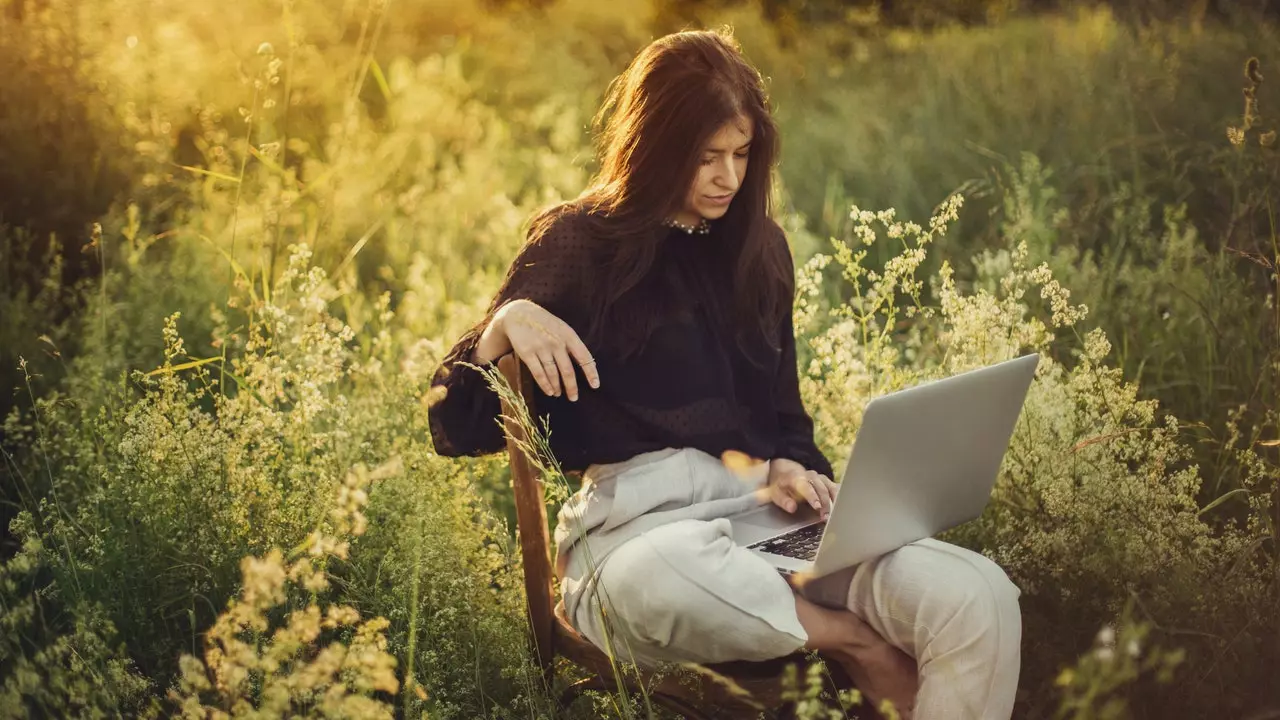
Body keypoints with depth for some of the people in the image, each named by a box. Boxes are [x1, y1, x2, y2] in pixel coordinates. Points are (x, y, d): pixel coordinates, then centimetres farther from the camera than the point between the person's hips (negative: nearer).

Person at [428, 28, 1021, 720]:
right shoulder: (579, 241, 4)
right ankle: (852, 641, -18)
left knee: (980, 598, -26)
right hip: (638, 517, -3)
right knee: (662, 577, -45)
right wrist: (509, 321, -19)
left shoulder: (760, 248, 17)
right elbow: (457, 429, 1)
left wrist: (792, 471, 1)